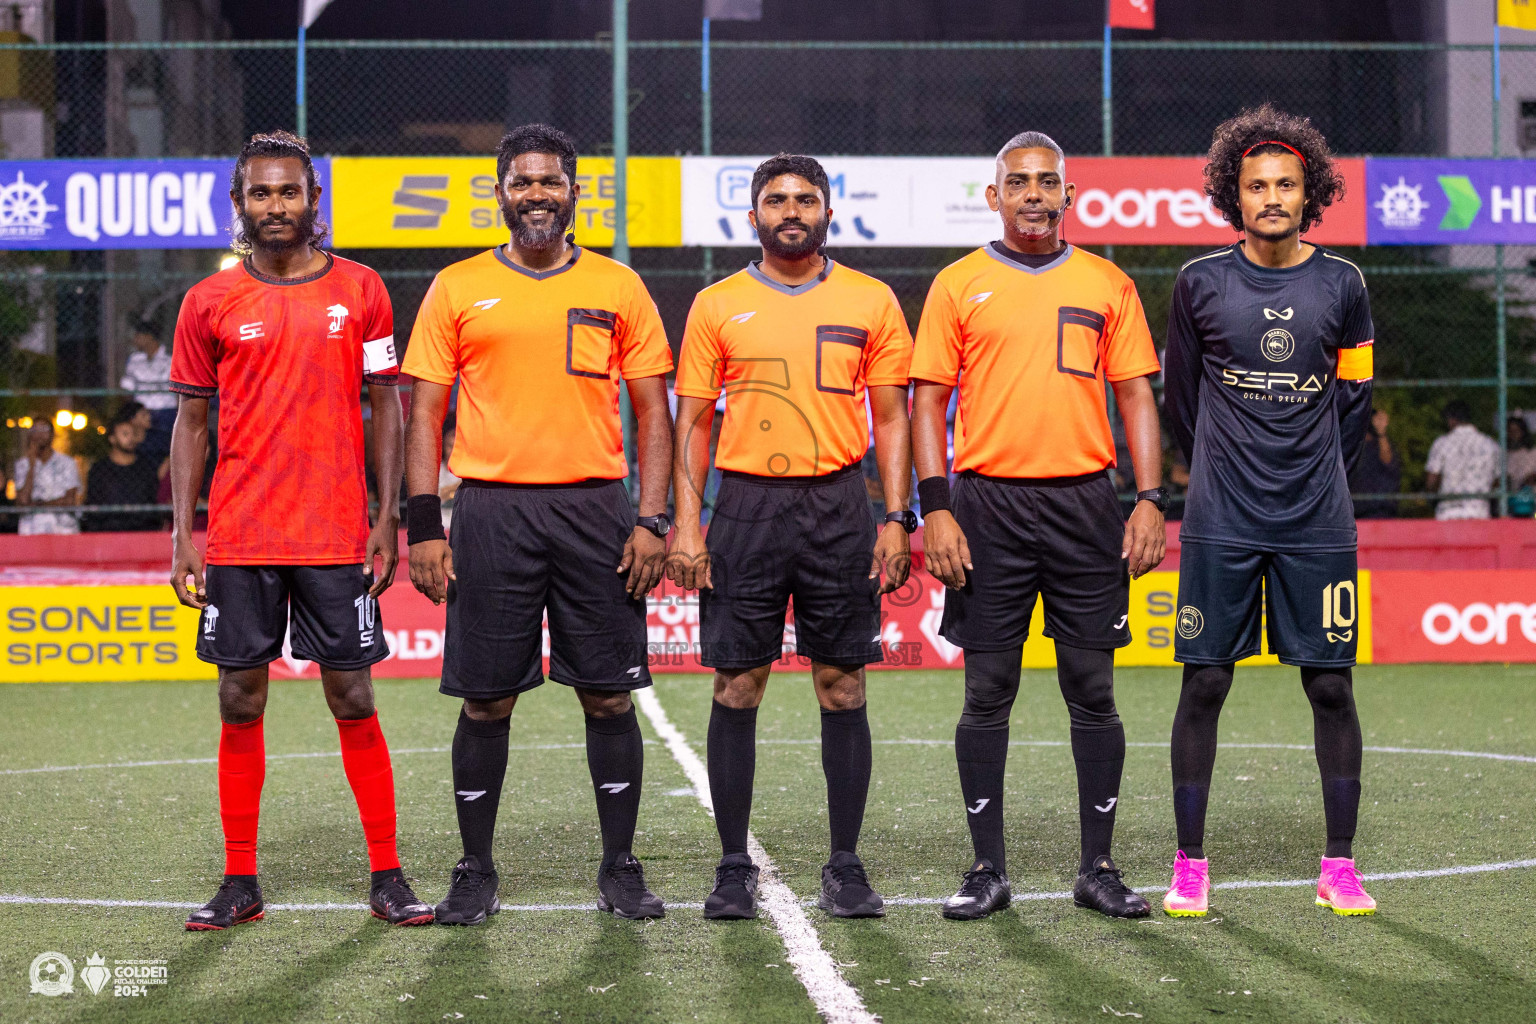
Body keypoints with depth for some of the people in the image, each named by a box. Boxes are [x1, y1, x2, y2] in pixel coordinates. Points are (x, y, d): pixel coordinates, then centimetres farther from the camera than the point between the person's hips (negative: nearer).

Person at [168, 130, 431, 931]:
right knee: (240, 704, 5)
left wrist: (387, 520, -1)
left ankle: (386, 878, 8)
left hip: (336, 537, -1)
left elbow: (386, 407, 6)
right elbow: (192, 421, 8)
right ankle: (240, 883, 13)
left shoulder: (359, 291, 3)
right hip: (238, 538, 1)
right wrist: (183, 535, 1)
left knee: (354, 701, 0)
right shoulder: (209, 303, 5)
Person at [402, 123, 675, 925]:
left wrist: (651, 519, -2)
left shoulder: (618, 288, 8)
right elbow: (425, 413, 6)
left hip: (596, 508, 1)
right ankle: (475, 873, 14)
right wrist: (423, 527, -3)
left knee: (609, 694, 2)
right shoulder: (458, 288, 7)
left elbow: (653, 411, 8)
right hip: (491, 511, 0)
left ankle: (619, 868, 13)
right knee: (485, 699, 3)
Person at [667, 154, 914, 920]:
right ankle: (734, 868, 10)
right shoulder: (717, 306, 6)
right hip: (746, 507, 0)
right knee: (736, 689, 1)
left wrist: (896, 519, -2)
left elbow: (890, 417, 7)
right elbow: (692, 421, 6)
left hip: (838, 509, 0)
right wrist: (686, 525, -3)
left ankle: (845, 867, 11)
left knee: (842, 689, 2)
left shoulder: (871, 302, 6)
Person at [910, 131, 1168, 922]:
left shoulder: (1107, 285, 9)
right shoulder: (959, 285, 5)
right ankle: (988, 868, 10)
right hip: (989, 505, -1)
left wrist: (1151, 499, -2)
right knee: (987, 692, 2)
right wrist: (935, 508, -7)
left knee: (1092, 691, 3)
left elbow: (1136, 395, 9)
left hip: (1085, 502, 1)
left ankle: (1097, 868, 11)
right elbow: (929, 400, 3)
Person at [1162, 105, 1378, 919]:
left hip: (1318, 524, 1)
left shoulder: (1341, 284, 4)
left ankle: (1339, 867, 11)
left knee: (1331, 684, 2)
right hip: (1220, 524, -1)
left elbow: (1353, 395, 14)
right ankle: (1189, 866, 8)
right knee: (1204, 683, -1)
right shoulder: (1200, 283, 1)